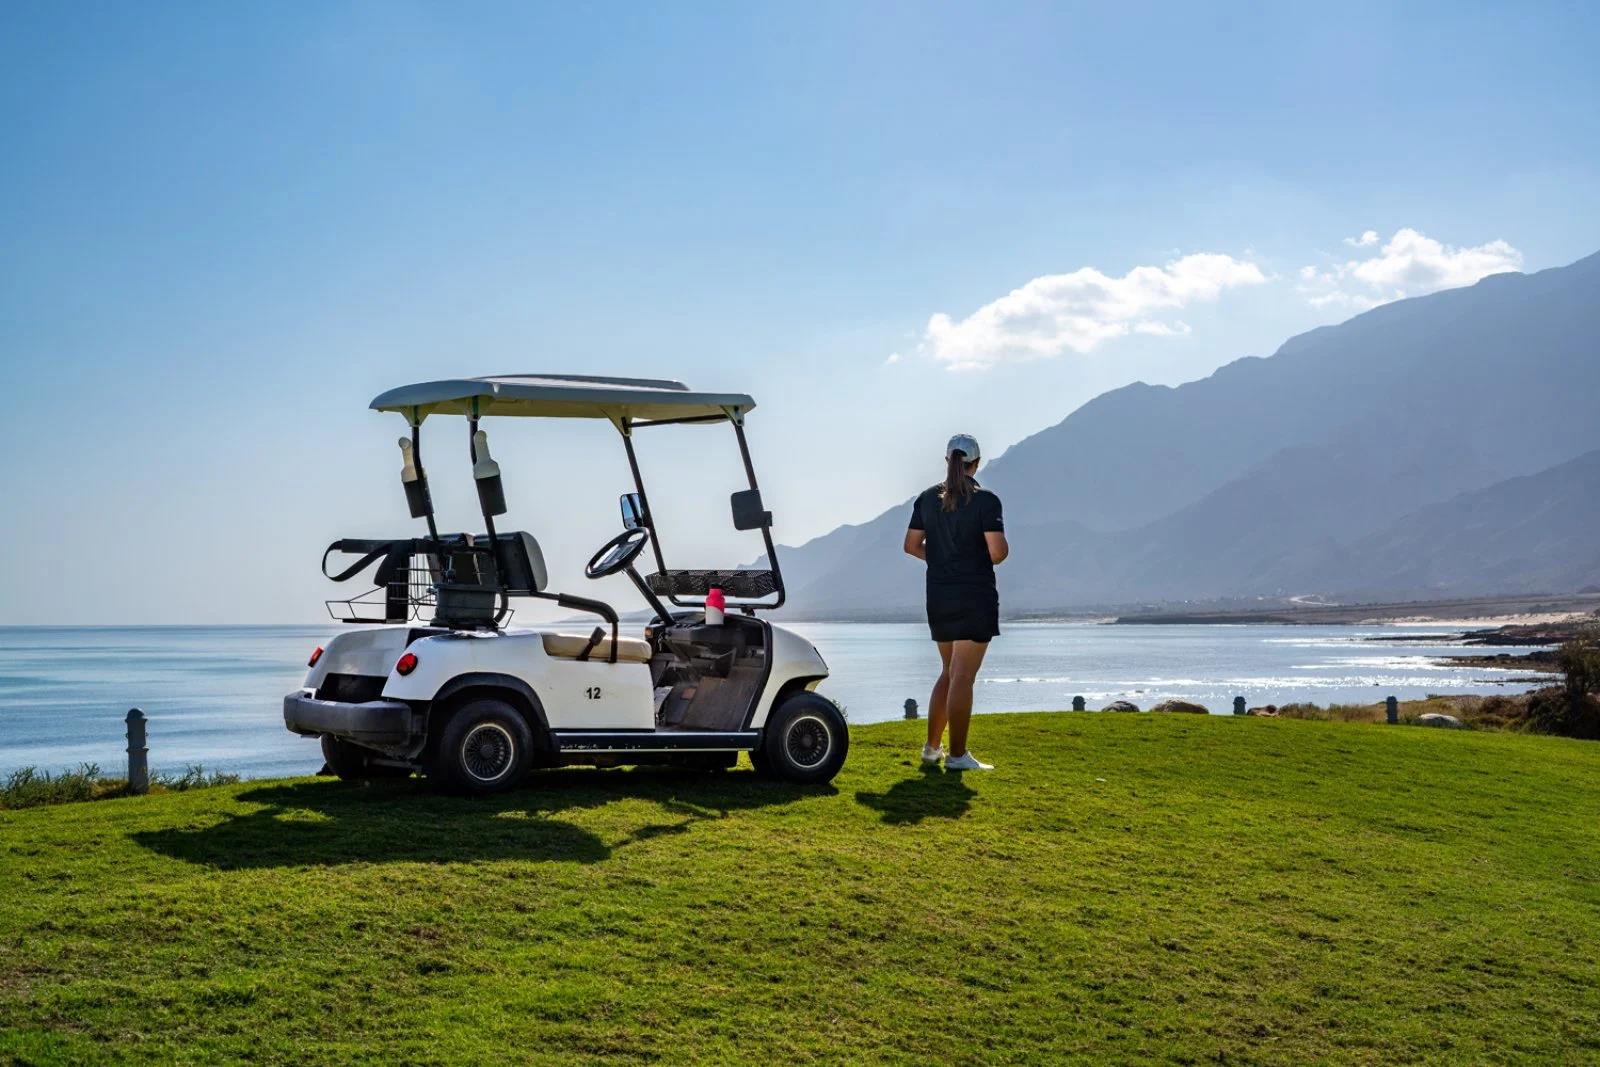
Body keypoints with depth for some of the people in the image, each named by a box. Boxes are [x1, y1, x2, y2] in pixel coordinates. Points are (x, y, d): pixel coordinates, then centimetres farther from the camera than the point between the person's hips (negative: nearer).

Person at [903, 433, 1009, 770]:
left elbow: (912, 545, 8)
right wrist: (993, 556, 5)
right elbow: (998, 552, -17)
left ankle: (932, 748, 20)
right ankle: (957, 755, -1)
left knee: (949, 672, 19)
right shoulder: (985, 500, -11)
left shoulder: (927, 499, 5)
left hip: (938, 597, 6)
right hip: (975, 597, -6)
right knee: (963, 676, -3)